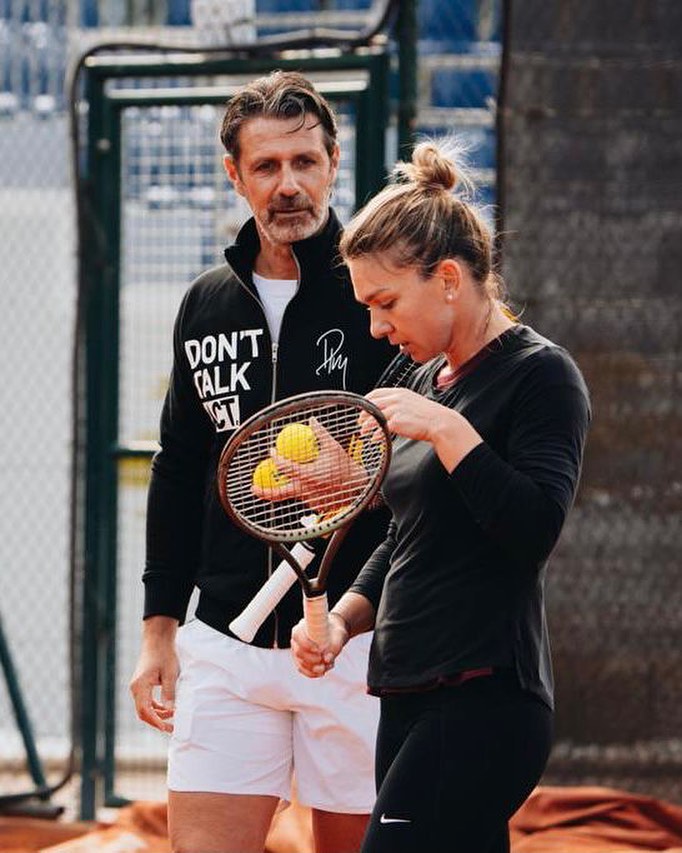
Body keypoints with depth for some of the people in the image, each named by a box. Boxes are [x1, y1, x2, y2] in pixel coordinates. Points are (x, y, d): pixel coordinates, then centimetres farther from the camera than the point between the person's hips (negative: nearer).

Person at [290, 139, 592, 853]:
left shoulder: (541, 375, -6)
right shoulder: (422, 378, 18)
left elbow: (534, 528, -19)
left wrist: (446, 430, -20)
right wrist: (343, 618, 10)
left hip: (483, 706, -9)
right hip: (412, 703, 9)